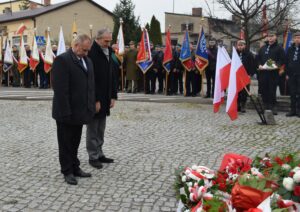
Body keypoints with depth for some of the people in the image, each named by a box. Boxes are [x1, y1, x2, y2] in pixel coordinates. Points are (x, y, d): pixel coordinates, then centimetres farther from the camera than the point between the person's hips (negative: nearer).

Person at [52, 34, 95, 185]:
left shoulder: (87, 60, 10)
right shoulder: (62, 60, -15)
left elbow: (91, 85, 15)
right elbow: (60, 89, -19)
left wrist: (91, 107, 10)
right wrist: (66, 112, -21)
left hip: (80, 111, 7)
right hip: (67, 113, -7)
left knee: (75, 142, 17)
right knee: (66, 143, 8)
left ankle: (75, 168, 29)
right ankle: (67, 171, 19)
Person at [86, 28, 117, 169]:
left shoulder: (108, 53, 11)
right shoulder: (91, 54, -15)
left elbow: (112, 76, 16)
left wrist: (113, 96, 11)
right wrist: (95, 100, -19)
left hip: (105, 98, 8)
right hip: (94, 99, -8)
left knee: (101, 129, 14)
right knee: (93, 128, 2)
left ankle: (99, 153, 24)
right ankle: (93, 156, 11)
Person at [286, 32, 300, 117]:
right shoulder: (290, 49, 11)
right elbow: (287, 62, 12)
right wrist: (287, 73, 5)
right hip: (292, 74, 4)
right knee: (292, 93, 7)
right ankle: (293, 109, 13)